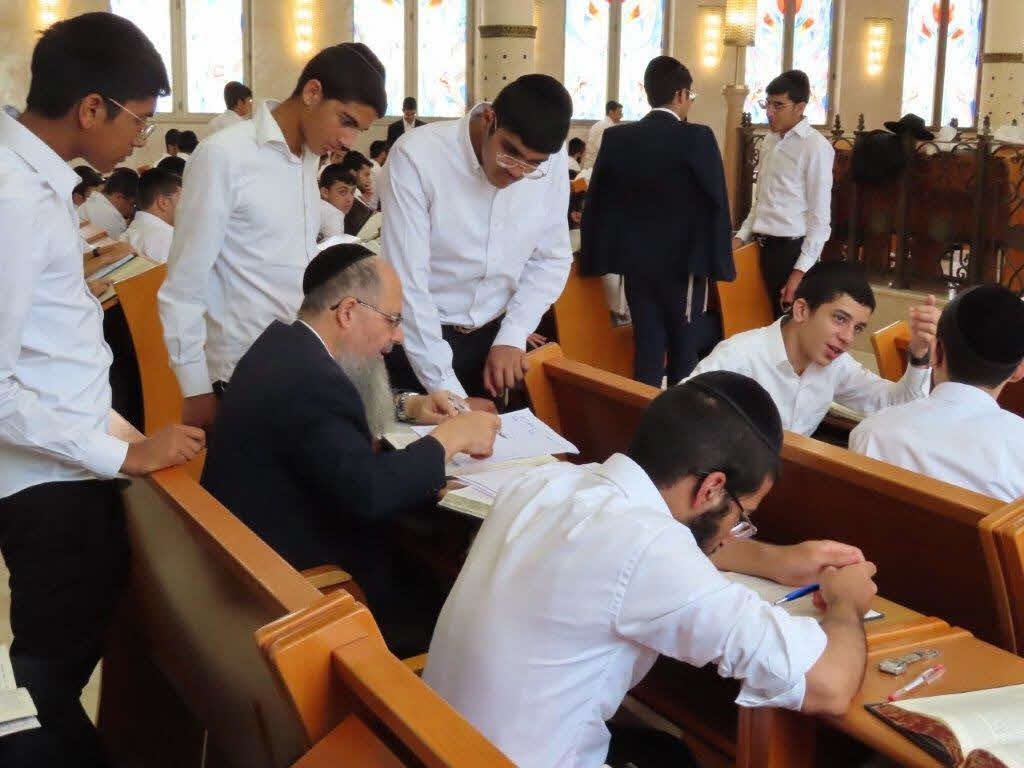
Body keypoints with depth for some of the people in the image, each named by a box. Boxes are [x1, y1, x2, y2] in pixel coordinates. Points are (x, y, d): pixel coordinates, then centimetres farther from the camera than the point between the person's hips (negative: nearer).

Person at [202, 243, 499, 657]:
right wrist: (450, 436, -20)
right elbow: (367, 493, -33)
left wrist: (406, 406, 12)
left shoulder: (285, 343, 4)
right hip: (284, 581, -10)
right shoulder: (308, 380, -27)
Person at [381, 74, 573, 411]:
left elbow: (551, 259, 1)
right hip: (419, 339, -3)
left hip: (495, 336, 4)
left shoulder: (553, 161, -10)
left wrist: (512, 337, -13)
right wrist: (450, 393, -22)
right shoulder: (416, 156, -23)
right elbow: (407, 283, -23)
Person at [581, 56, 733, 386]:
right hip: (683, 262, -3)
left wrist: (594, 259, 12)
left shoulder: (616, 138, 2)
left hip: (635, 261, 4)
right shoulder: (697, 138, -11)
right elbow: (717, 203, -10)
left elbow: (596, 201, 5)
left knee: (647, 347, 9)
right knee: (684, 350, 11)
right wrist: (720, 263, -3)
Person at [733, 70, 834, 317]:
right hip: (766, 247, 7)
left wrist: (800, 271, -16)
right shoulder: (770, 141, 11)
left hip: (793, 249, -7)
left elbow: (820, 218, -13)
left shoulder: (816, 146, -12)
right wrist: (742, 236, 10)